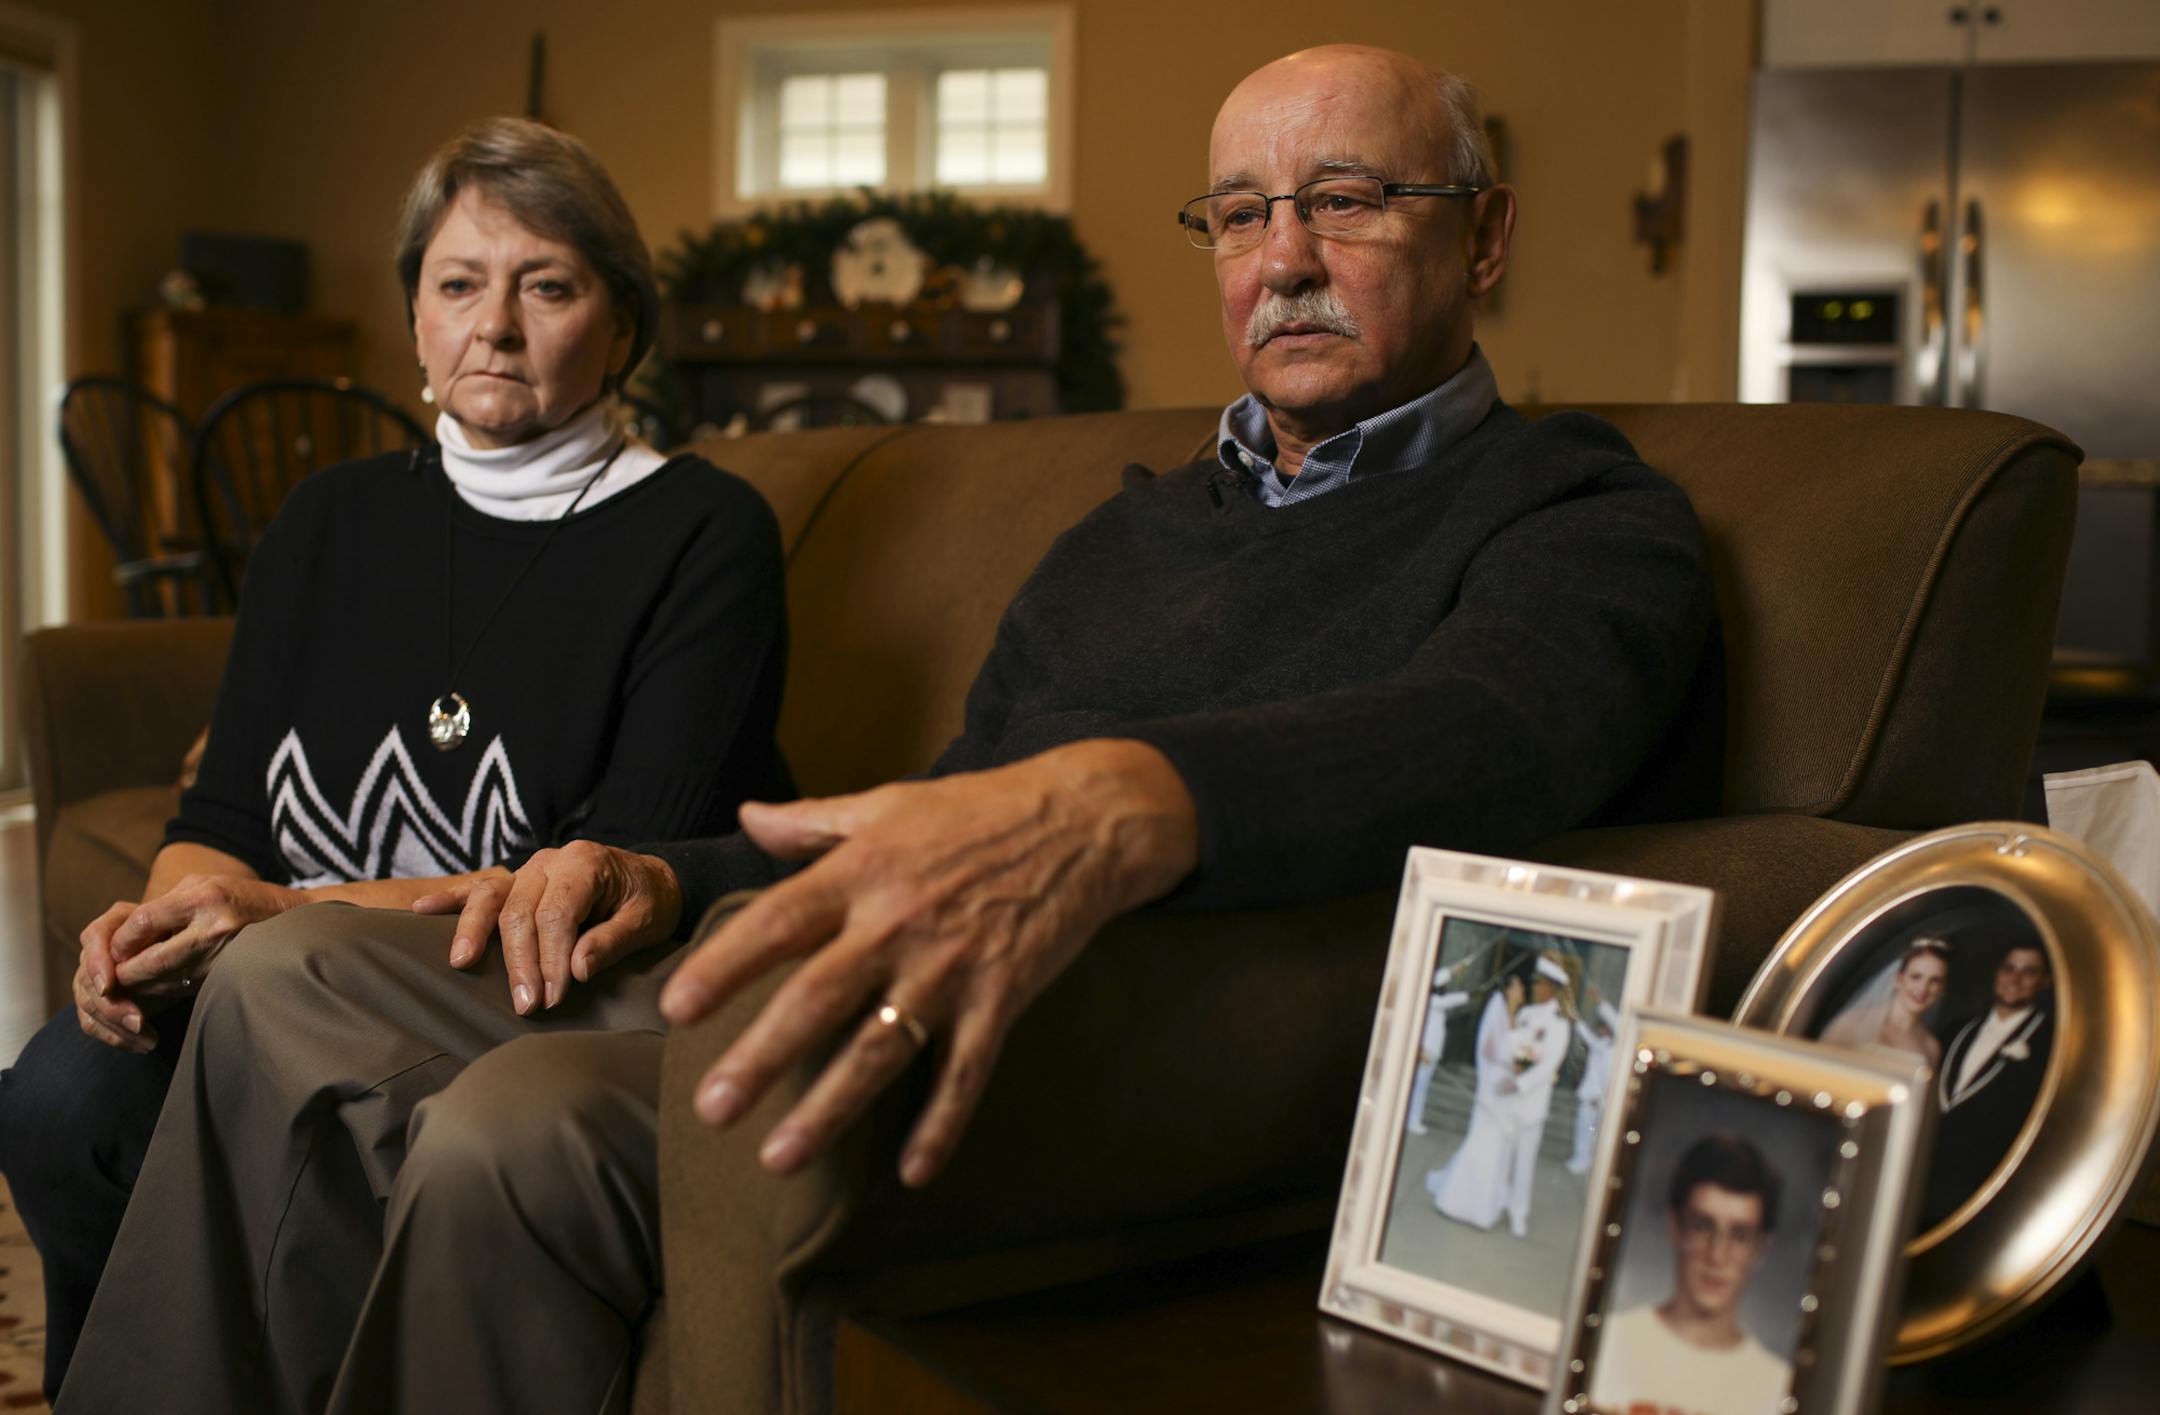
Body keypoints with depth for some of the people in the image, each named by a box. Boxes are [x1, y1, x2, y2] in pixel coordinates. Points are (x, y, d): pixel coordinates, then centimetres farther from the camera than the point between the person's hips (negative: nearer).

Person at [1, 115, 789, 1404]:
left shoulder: (704, 536, -5)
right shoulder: (330, 523, 14)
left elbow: (631, 871, -14)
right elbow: (227, 808, 12)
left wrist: (298, 914, -20)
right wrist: (162, 921, -12)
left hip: (562, 1010, -5)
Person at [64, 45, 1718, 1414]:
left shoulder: (1580, 512, 0)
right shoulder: (1131, 533, 25)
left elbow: (1491, 724, -25)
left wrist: (1124, 804, -46)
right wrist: (664, 877, 7)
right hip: (864, 981, 9)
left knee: (525, 1128, -30)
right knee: (289, 970, 4)